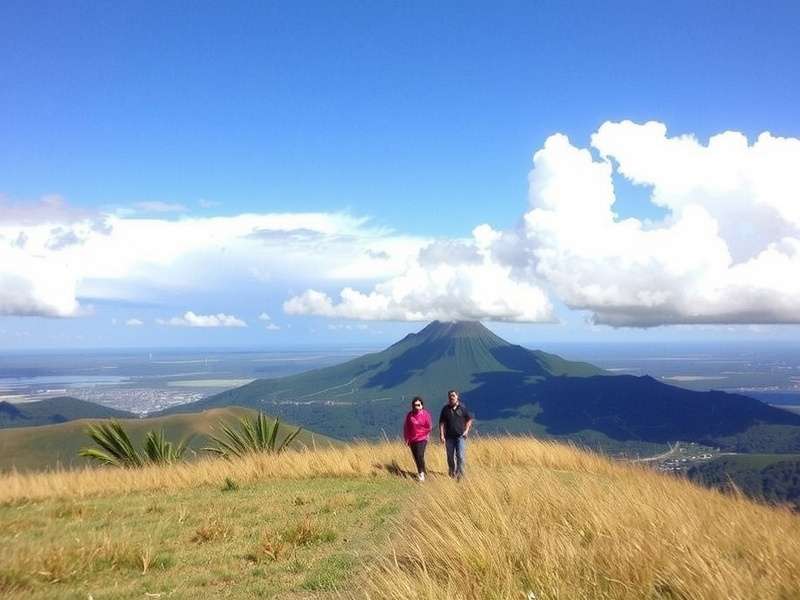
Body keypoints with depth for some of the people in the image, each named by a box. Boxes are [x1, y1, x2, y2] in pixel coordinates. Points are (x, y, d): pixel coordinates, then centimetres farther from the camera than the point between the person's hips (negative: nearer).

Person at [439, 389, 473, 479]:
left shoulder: (462, 407, 1)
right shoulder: (445, 409, 2)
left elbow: (469, 420, 9)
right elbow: (441, 423, 3)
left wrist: (466, 430, -3)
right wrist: (441, 435, -4)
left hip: (460, 436, -2)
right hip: (449, 437, 2)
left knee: (461, 456, -10)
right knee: (450, 457, 10)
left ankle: (461, 475, -7)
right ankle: (451, 474, 27)